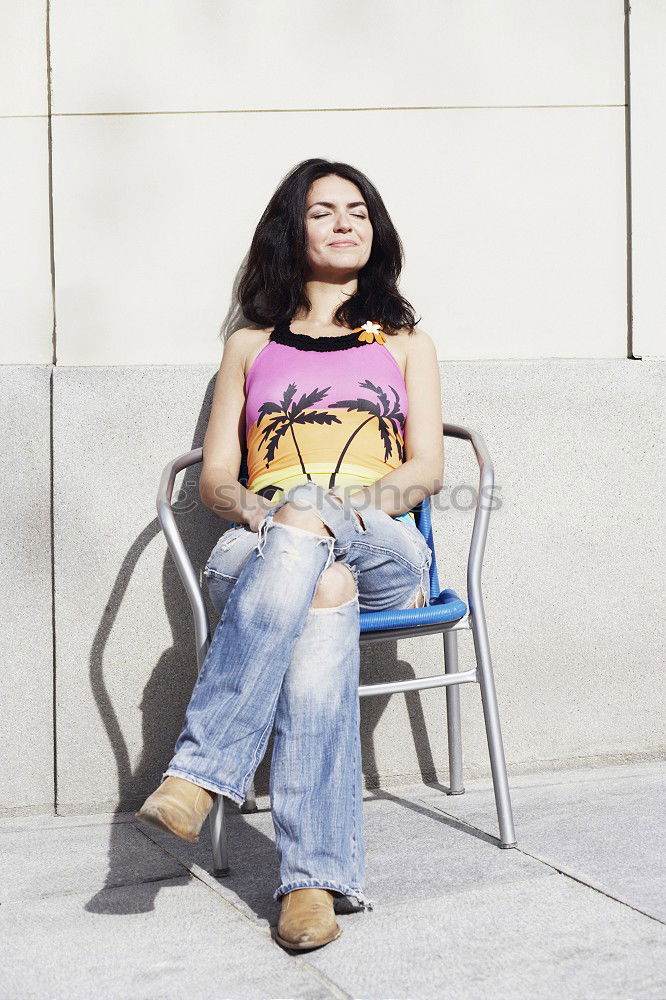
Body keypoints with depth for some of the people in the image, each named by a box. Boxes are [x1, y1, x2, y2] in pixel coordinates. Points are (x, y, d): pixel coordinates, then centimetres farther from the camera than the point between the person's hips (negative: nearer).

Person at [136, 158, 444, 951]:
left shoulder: (405, 343, 26)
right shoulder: (250, 346, 26)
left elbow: (427, 469, 11)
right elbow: (214, 478, 15)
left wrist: (360, 500, -12)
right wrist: (254, 510, -11)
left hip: (381, 551, 0)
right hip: (261, 552, 0)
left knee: (307, 529, -39)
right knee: (322, 592, -40)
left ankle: (200, 769, -47)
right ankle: (317, 875, -49)